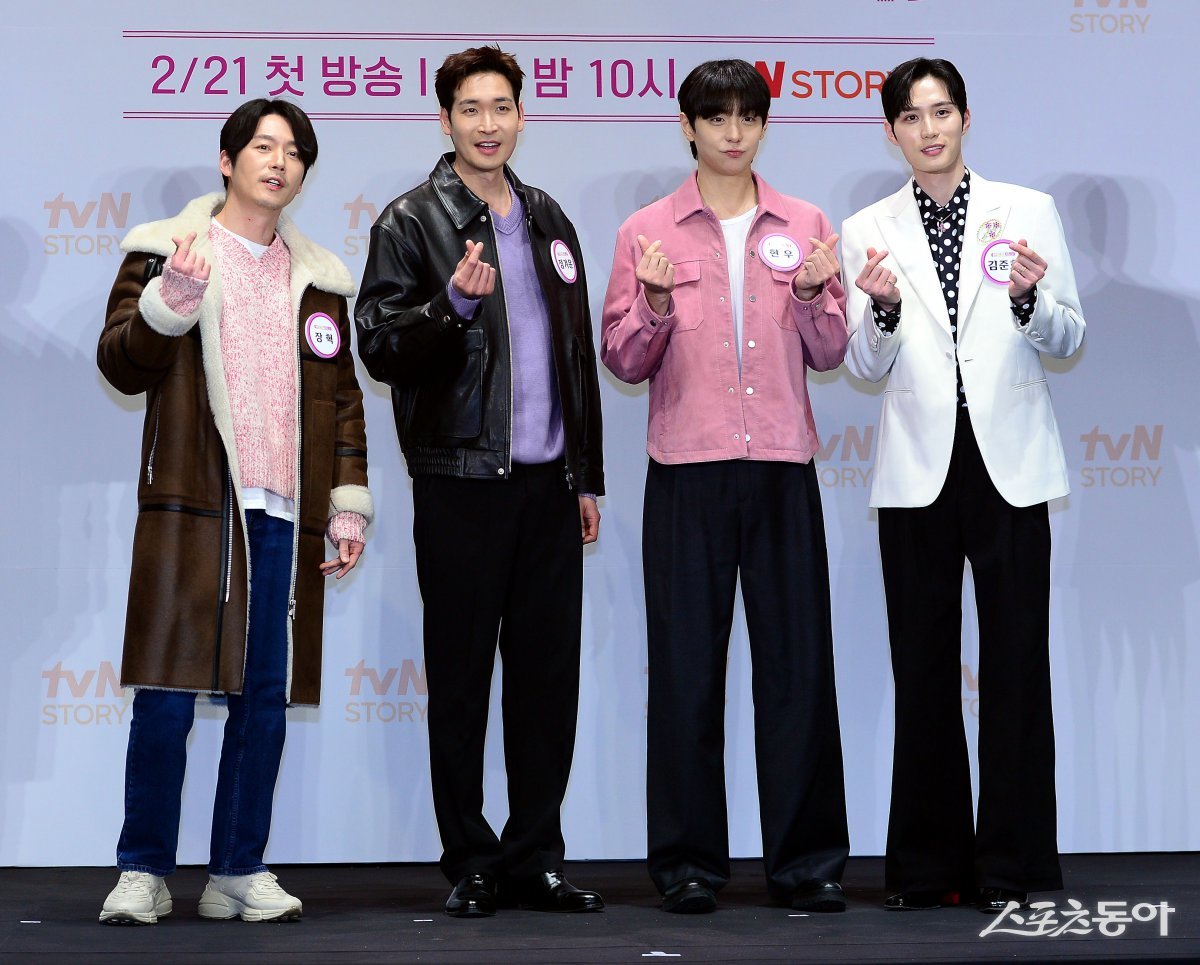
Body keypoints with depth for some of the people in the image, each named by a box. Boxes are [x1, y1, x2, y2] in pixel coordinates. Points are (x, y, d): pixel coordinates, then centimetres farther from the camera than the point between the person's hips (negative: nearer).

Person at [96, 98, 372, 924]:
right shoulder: (166, 252, 7)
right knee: (168, 692, -5)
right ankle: (144, 871, 4)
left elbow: (342, 398, 19)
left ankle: (239, 871, 12)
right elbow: (121, 365, 0)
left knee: (267, 695, 4)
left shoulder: (316, 278, 19)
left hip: (284, 514, 4)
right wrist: (170, 300, -17)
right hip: (191, 506, -4)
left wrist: (349, 504, 11)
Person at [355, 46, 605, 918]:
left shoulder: (547, 220, 16)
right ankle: (472, 864, 11)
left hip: (548, 481, 5)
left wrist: (588, 476, 16)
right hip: (461, 482, -5)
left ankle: (535, 858, 14)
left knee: (549, 674, 5)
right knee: (462, 676, 2)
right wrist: (454, 303, -24)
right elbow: (382, 350, -8)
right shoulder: (411, 223, -1)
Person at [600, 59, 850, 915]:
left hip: (783, 467, 1)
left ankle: (806, 857, 11)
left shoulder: (805, 226, 10)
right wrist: (655, 305, -13)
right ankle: (689, 859, 11)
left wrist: (813, 294, -10)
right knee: (686, 663, 2)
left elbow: (829, 356, 8)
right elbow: (623, 361, 5)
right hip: (687, 469, -1)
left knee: (798, 659, 2)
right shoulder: (647, 233, 6)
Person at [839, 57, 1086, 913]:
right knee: (923, 668, 5)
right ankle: (927, 864, 14)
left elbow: (1069, 339, 5)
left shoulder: (1030, 212, 5)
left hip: (1009, 465, -1)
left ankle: (1009, 861, 8)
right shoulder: (869, 231, 7)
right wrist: (881, 308, -14)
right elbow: (867, 368, 5)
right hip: (919, 471, 1)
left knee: (1015, 662, -1)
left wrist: (1030, 300, -15)